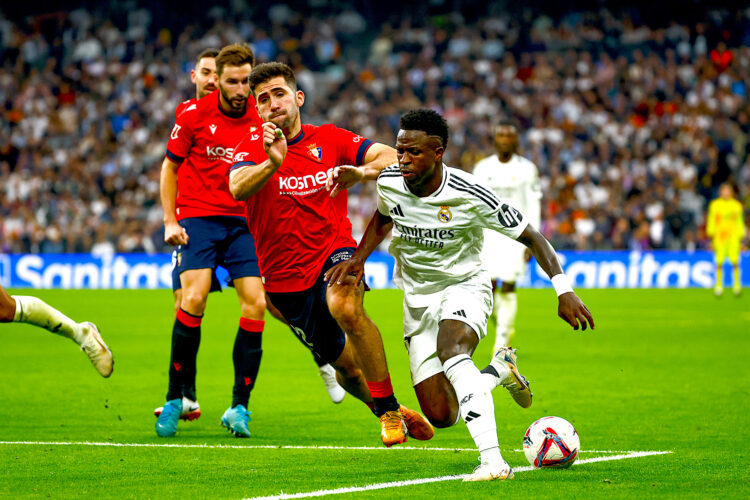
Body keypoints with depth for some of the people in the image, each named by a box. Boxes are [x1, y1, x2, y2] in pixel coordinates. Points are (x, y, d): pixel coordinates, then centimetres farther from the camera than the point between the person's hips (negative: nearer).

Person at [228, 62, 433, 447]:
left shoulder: (330, 139, 2)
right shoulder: (253, 146, -4)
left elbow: (391, 158, -7)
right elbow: (237, 188, -26)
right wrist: (272, 163, -45)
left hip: (333, 253, -1)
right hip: (285, 276, 1)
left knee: (345, 308, -34)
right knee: (345, 364, 9)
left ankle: (388, 408, -21)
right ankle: (393, 415, 38)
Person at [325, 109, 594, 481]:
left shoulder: (469, 195, -23)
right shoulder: (389, 183, -11)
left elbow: (531, 237, -14)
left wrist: (563, 289, -23)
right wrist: (358, 258, 0)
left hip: (465, 286, -5)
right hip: (418, 297, 5)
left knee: (450, 350, -40)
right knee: (440, 416, -4)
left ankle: (492, 460, -45)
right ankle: (501, 370, 27)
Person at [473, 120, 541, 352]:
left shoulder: (527, 169, 0)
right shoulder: (483, 167, 6)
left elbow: (533, 206, 1)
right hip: (489, 234, 2)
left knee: (508, 287, -7)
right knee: (489, 285, -6)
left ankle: (502, 341, 1)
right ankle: (505, 325, 22)